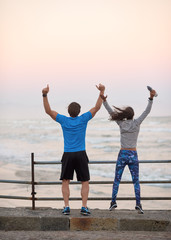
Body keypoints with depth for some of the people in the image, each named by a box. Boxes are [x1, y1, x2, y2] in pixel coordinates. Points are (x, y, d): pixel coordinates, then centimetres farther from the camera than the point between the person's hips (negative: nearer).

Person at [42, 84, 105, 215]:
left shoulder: (64, 120, -2)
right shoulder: (83, 119, -3)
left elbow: (48, 110, 1)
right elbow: (97, 107, 1)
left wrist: (45, 95, -2)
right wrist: (102, 92, 2)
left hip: (67, 155, 1)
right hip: (81, 155, 0)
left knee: (65, 182, 8)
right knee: (85, 182, 7)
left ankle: (66, 207, -3)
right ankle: (84, 207, -5)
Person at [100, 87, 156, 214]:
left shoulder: (122, 123, -3)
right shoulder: (136, 123, -6)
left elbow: (111, 112, 1)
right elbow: (147, 111, -7)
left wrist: (104, 100, -1)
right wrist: (151, 98, -12)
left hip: (122, 155, 1)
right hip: (133, 155, -1)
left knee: (117, 179, 10)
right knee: (136, 181, 3)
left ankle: (113, 201, 5)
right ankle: (138, 203, -8)